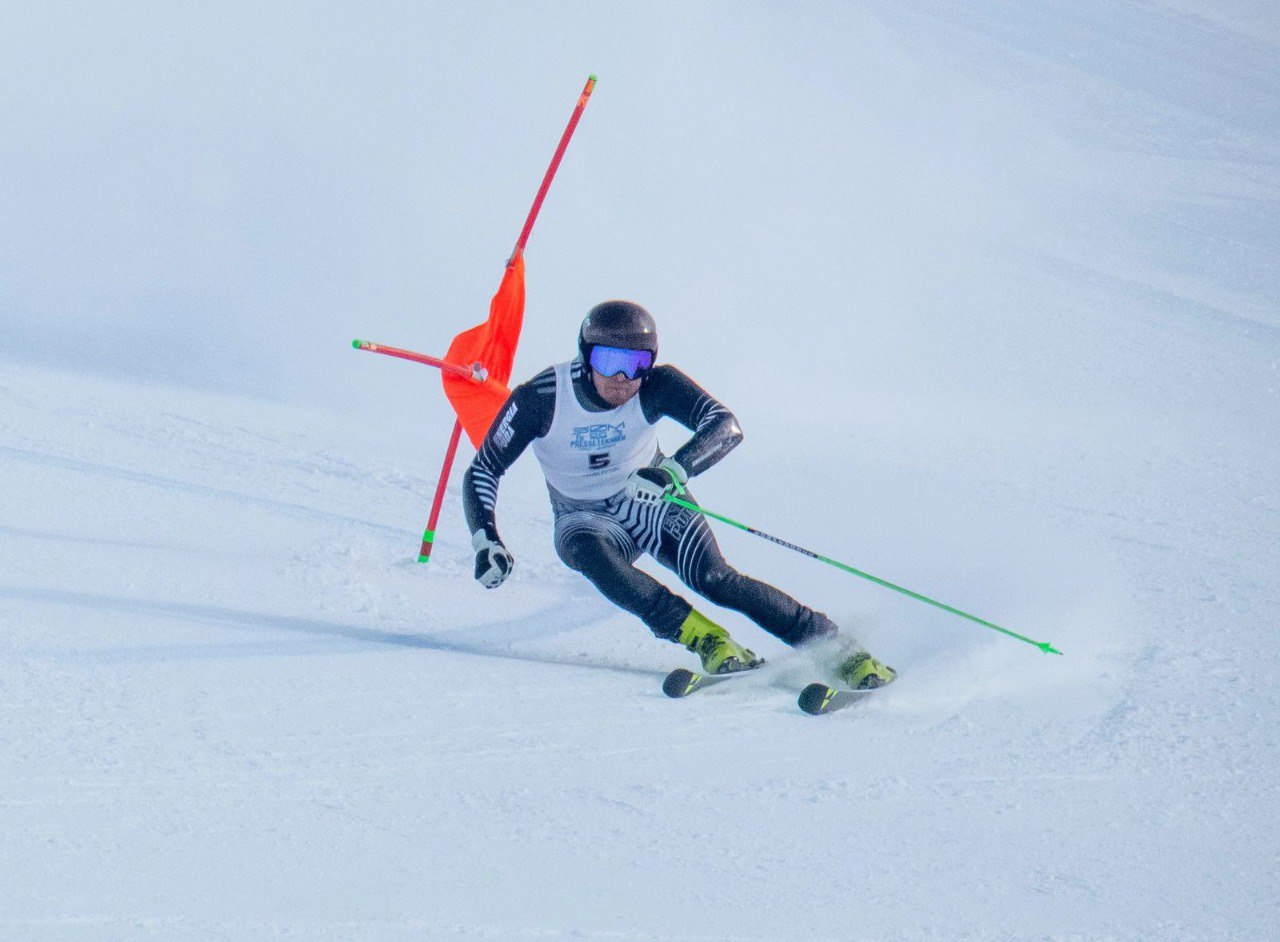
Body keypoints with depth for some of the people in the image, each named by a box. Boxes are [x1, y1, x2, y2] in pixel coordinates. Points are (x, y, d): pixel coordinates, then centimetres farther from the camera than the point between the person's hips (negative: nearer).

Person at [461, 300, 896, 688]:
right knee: (591, 552, -35)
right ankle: (706, 640, -32)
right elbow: (482, 472, -14)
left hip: (653, 500, 0)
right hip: (584, 519, 0)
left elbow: (726, 426, -36)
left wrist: (673, 469, -54)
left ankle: (841, 647, -18)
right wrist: (485, 541, -30)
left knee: (716, 579, -23)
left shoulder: (656, 385, -22)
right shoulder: (539, 399, -23)